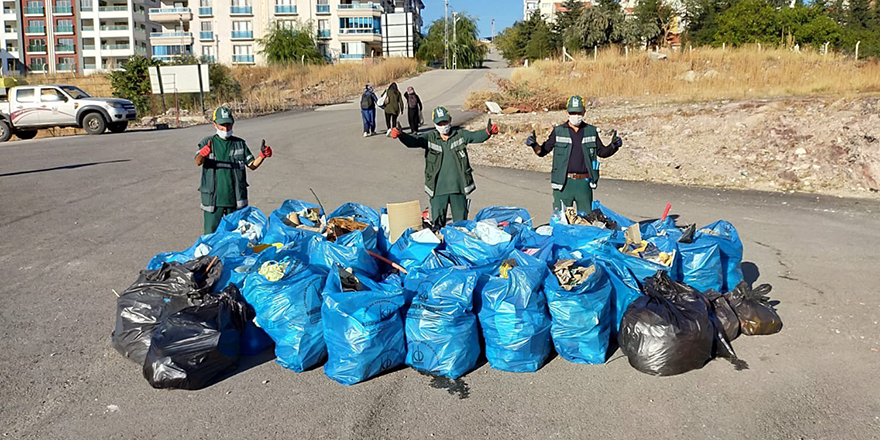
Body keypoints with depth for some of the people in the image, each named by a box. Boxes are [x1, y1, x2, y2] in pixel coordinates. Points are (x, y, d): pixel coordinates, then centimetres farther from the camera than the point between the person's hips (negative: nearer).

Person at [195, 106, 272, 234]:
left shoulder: (239, 144, 9)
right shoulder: (208, 143, 3)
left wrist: (262, 155, -12)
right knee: (211, 235, 1)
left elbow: (252, 165, 9)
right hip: (214, 199, -2)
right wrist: (202, 154, -37)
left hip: (236, 200, 2)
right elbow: (198, 162, -13)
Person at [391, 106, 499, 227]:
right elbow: (413, 141, -13)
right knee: (438, 223, 6)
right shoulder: (430, 138, 0)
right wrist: (401, 135, -34)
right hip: (438, 189, -1)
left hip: (458, 187, 1)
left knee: (461, 222, 12)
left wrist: (488, 132, -29)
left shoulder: (460, 135, 4)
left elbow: (476, 136, -7)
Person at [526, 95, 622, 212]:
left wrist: (614, 145, -4)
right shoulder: (558, 131, 3)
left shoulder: (591, 131, 9)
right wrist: (534, 144, -15)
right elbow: (543, 151, 5)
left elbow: (602, 152, 15)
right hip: (563, 183, -2)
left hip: (584, 183, 2)